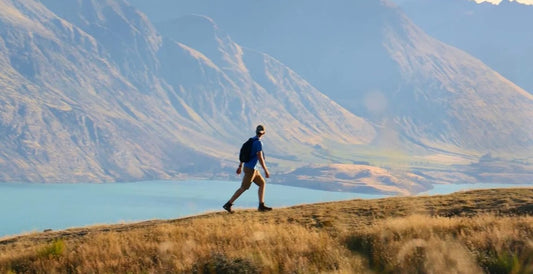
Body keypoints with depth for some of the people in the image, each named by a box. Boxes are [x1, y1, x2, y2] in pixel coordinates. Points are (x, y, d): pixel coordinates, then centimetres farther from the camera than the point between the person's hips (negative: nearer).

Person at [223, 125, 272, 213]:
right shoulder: (259, 143, -19)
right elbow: (260, 158, -23)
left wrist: (240, 166, 23)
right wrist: (266, 171, -18)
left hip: (250, 168, 9)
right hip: (250, 169, -9)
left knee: (262, 183, 12)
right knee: (243, 188, -4)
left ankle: (261, 206, 11)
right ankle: (228, 204, -2)